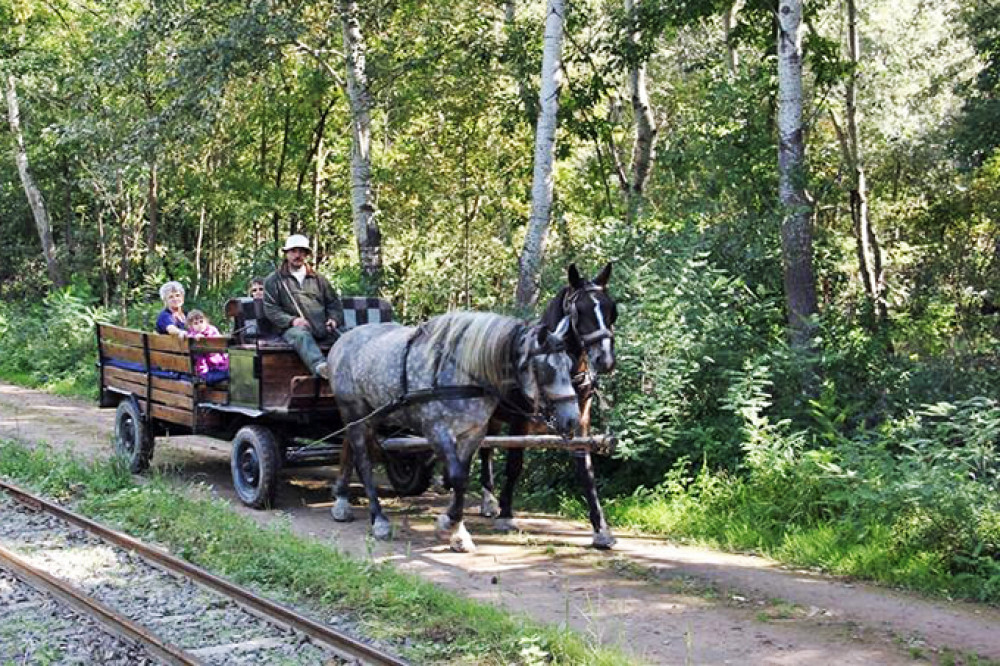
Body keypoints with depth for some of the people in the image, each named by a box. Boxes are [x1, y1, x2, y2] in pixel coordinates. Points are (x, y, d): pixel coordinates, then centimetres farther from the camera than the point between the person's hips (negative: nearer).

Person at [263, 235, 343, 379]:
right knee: (302, 335, -42)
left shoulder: (318, 279, 29)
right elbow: (270, 309, 7)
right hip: (292, 328, -5)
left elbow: (334, 303, 26)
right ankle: (320, 367, -66)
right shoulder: (273, 280, 17)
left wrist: (334, 319, 3)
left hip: (322, 329, 5)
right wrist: (292, 320, -10)